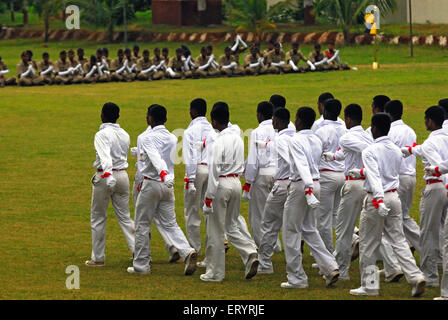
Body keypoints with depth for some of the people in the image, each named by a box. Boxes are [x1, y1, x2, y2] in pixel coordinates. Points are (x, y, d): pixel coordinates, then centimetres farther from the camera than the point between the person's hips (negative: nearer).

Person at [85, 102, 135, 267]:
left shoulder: (102, 135, -15)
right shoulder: (124, 134, 7)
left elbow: (105, 156, -30)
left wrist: (108, 175, -43)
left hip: (105, 177, -6)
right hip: (123, 175, 6)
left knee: (98, 218, 6)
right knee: (124, 216, 12)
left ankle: (98, 258, 9)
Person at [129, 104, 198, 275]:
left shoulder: (149, 138, -12)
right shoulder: (173, 138, 9)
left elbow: (156, 158, -30)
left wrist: (163, 173, -46)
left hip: (151, 184, -6)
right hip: (167, 186, 6)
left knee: (142, 225, 6)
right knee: (170, 224, 7)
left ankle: (141, 265, 10)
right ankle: (187, 252, -16)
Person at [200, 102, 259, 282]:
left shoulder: (219, 142, -16)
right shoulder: (238, 139, 8)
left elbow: (214, 171, -16)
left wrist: (209, 197, -13)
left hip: (222, 184, -7)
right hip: (236, 182, 7)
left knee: (216, 230, 3)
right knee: (231, 226, 17)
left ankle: (215, 272, 9)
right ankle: (250, 253, -5)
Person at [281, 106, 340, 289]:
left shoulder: (296, 141, -15)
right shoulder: (316, 141, 9)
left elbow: (302, 166, -26)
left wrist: (308, 191, -35)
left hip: (300, 185, -8)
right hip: (316, 183, 8)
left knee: (291, 232, 3)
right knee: (309, 229, 18)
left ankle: (296, 278, 6)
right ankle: (330, 268, 5)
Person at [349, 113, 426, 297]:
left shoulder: (370, 151, -14)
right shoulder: (396, 150, 9)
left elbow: (374, 177, -26)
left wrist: (378, 200, -35)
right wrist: (362, 172, 32)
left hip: (377, 199, -6)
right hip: (394, 197, 6)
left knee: (368, 244, 5)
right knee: (398, 240, 8)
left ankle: (369, 285, 10)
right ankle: (415, 277, -7)